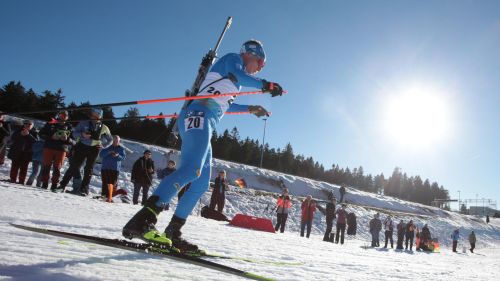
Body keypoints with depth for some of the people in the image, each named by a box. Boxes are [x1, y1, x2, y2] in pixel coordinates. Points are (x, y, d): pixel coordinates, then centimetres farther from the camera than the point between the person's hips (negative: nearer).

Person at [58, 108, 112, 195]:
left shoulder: (103, 128, 6)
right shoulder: (84, 123, 5)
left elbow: (110, 140, 17)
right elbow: (75, 133, 3)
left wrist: (103, 145, 1)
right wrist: (82, 134, -17)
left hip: (94, 149, 0)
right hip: (82, 146, 0)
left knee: (88, 170, 0)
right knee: (74, 166, -3)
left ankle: (84, 189, 4)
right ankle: (63, 185, 4)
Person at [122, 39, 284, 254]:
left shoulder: (235, 78, 34)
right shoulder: (233, 59, 9)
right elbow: (236, 75, -15)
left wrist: (250, 109, 48)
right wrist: (265, 85, -13)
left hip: (205, 124, 10)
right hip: (198, 116, -10)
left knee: (201, 183, 3)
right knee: (192, 169, -30)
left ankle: (172, 233, 3)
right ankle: (142, 220, -40)